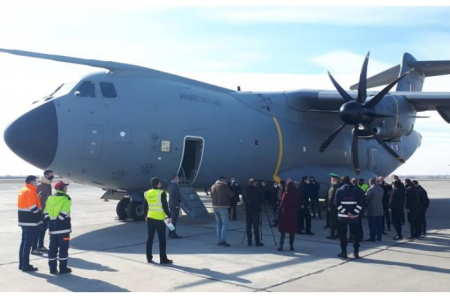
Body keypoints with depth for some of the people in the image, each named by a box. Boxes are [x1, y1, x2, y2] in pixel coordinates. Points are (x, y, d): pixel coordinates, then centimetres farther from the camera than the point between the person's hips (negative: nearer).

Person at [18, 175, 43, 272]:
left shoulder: (23, 190, 15)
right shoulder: (30, 191, -17)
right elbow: (33, 207, -21)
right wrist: (40, 214, -6)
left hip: (24, 221, 10)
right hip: (31, 222, -10)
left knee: (24, 242, 15)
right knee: (28, 243, -6)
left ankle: (22, 264, 22)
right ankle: (25, 266, -2)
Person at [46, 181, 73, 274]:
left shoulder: (50, 199, 9)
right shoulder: (66, 199, -10)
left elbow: (46, 213, 8)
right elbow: (64, 214, -18)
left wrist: (51, 222, 11)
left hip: (52, 227, 6)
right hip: (63, 228, -6)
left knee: (53, 248, 11)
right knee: (63, 248, 1)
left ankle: (52, 268, 16)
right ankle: (63, 268, 4)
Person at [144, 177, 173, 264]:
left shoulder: (147, 193, 4)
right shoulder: (161, 193, -13)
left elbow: (145, 206, 12)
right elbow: (165, 206, -15)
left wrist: (146, 216, 26)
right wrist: (169, 216, -8)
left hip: (150, 219, 6)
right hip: (160, 219, -6)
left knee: (150, 238, 13)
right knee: (162, 239, 1)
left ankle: (149, 258, 17)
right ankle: (163, 259, 3)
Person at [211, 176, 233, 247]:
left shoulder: (213, 186, 10)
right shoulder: (224, 186, -8)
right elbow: (231, 195, -5)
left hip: (215, 206, 6)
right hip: (223, 207, -6)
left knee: (218, 224, 14)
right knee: (225, 224, -2)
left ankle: (219, 240, 15)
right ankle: (223, 240, -9)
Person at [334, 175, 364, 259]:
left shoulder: (339, 190, -1)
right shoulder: (355, 190, 6)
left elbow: (337, 203, -12)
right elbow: (360, 203, -4)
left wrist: (346, 212, -14)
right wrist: (354, 213, -10)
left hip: (342, 216, -2)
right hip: (354, 216, 2)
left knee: (343, 234, 5)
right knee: (355, 234, 9)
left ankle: (344, 252, 5)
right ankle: (356, 252, 6)